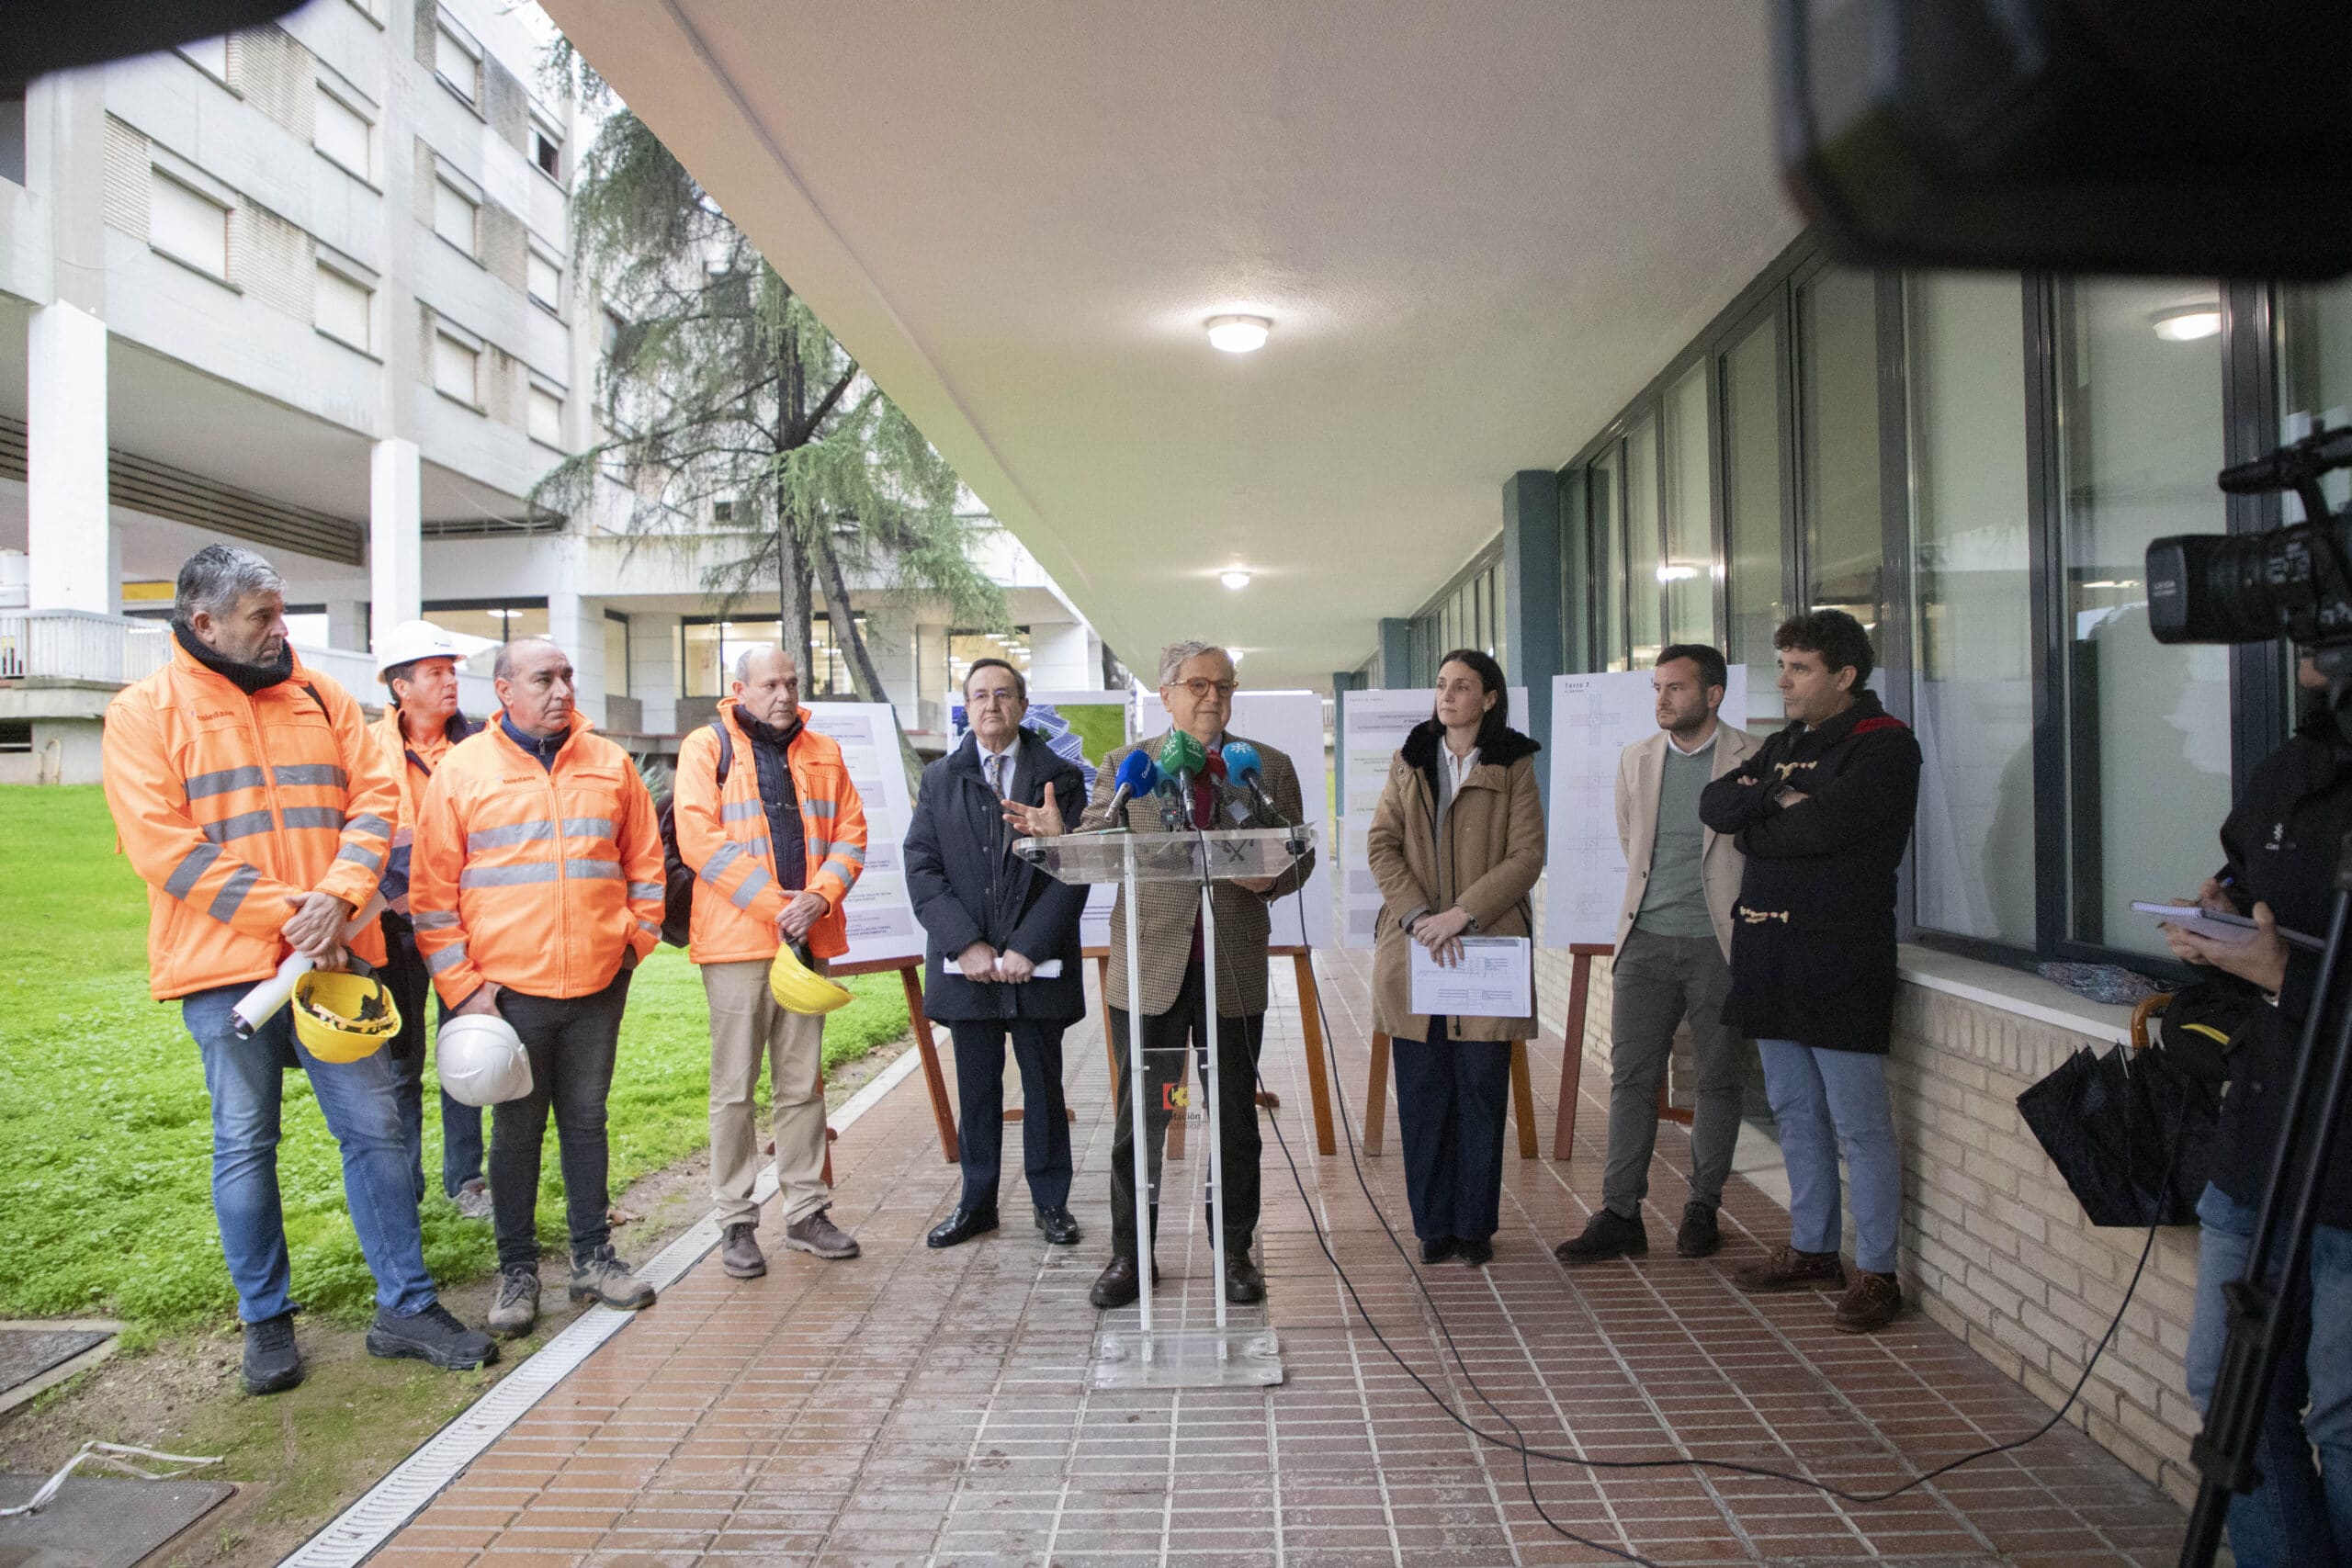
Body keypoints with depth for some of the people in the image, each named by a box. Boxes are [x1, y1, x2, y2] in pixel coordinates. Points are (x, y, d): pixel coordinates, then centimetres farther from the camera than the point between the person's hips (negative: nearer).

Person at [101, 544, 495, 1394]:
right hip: (224, 968, -3)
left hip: (333, 954, 3)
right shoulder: (145, 711, -1)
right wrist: (288, 913, -16)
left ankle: (406, 1305, 15)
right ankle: (266, 1321, 23)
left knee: (374, 1127, 5)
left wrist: (338, 897, -14)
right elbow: (166, 847, -10)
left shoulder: (318, 697, 10)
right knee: (244, 1147, 8)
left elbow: (374, 796, 3)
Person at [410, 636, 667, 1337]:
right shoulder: (462, 769, -1)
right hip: (508, 988, -2)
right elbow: (432, 892, -2)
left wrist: (638, 934, 4)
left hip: (598, 985, 2)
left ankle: (593, 1257, 25)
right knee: (517, 1129, 9)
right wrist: (461, 985, -6)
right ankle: (518, 1272, 21)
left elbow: (644, 861, 14)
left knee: (586, 1120, 13)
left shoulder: (609, 764, 7)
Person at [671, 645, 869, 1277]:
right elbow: (698, 840, -11)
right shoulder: (707, 748, -1)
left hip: (809, 939, 4)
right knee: (734, 1088, 3)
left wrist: (820, 896, -11)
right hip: (735, 939, -4)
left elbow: (850, 832, 8)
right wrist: (773, 905, -15)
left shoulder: (822, 754, 13)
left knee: (803, 1084, 11)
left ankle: (806, 1210, 21)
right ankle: (736, 1221, 13)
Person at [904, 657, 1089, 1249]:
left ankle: (1051, 1201, 22)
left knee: (1044, 1086, 9)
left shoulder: (1062, 778, 2)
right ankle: (977, 1202, 24)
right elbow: (921, 869, 0)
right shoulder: (940, 778, 8)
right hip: (967, 966, 2)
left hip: (1039, 966, -1)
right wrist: (967, 945, -11)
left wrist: (1027, 949, -13)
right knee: (976, 1089, 10)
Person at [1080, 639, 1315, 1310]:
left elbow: (1299, 853, 8)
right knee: (1139, 1117, 7)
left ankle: (1235, 1253, 26)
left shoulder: (1270, 768, 7)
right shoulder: (1124, 766, 5)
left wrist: (1272, 879, -14)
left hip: (1234, 968, 1)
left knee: (1235, 1116, 10)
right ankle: (1129, 1255, 21)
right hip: (1150, 966, -1)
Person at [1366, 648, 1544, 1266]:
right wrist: (1418, 914, -11)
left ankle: (1475, 1226, 17)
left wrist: (1461, 912, -15)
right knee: (1422, 1093, 5)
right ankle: (1433, 1224, 17)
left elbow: (1527, 856, -4)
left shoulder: (1513, 767, 4)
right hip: (1413, 950, 2)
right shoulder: (1409, 761, 12)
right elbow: (1381, 844, 4)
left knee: (1481, 1090, 3)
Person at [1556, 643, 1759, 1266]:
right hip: (1647, 939, 3)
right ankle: (1620, 1214, 5)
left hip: (1720, 942, -3)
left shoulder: (1755, 760, -3)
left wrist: (1747, 915, 4)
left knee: (1719, 1079, 7)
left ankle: (1702, 1208, 21)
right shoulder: (1635, 759, 9)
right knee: (1631, 1076, 1)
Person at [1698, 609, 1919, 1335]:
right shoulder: (1783, 745, 17)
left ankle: (1876, 1271, 11)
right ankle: (1812, 1250, 28)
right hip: (1772, 954, 8)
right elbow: (1713, 803, 4)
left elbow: (1825, 825, -23)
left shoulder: (1885, 745, -8)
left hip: (1840, 960, -8)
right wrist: (1777, 801, -12)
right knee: (1796, 1114, 16)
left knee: (1859, 1126, 0)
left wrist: (1755, 826, -6)